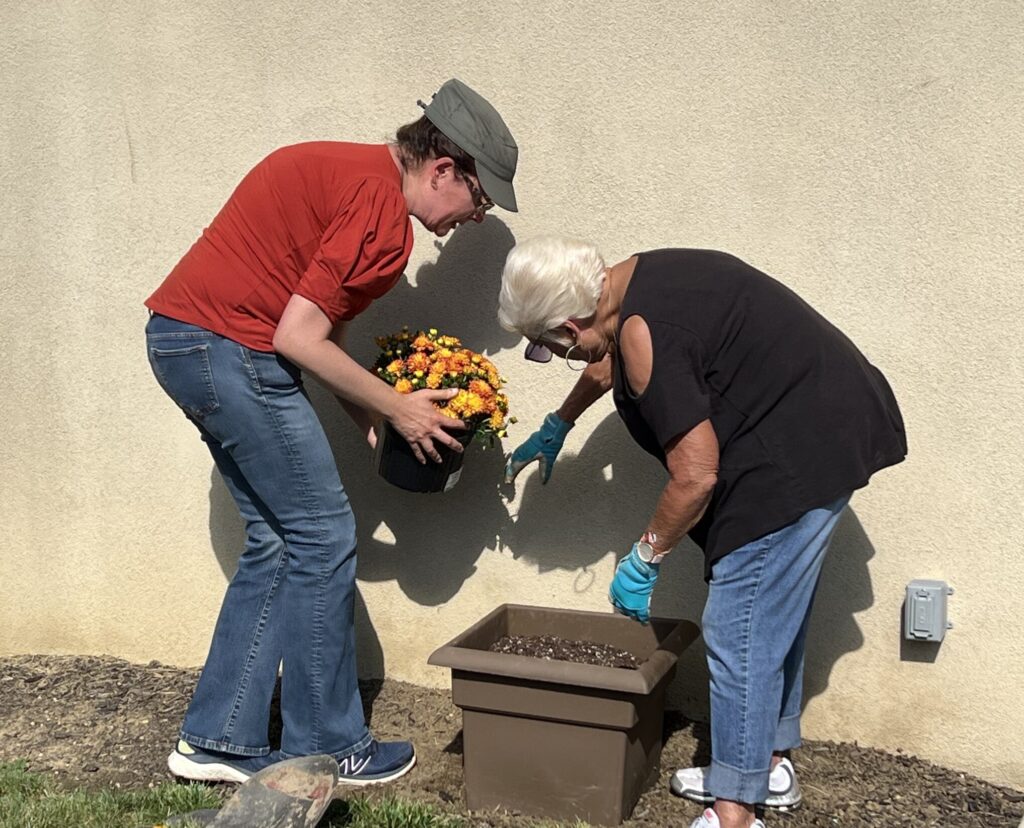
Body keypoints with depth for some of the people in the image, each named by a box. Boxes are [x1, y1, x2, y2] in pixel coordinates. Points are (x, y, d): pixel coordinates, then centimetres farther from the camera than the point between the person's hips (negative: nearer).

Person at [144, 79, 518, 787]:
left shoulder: (351, 171, 16)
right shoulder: (382, 211, -15)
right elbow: (297, 338, -18)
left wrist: (370, 414, 8)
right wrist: (395, 407, -6)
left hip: (181, 337, 10)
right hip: (230, 348, -10)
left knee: (277, 541, 13)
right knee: (323, 537, -1)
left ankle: (217, 740, 20)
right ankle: (326, 750, 12)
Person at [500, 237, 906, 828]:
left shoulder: (642, 333, -23)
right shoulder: (640, 276, 7)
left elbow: (696, 477, -22)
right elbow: (610, 361, 30)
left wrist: (643, 560, -7)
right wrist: (556, 428, 42)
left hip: (803, 454, -11)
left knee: (739, 630, -3)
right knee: (776, 613, 19)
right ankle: (773, 764, 34)